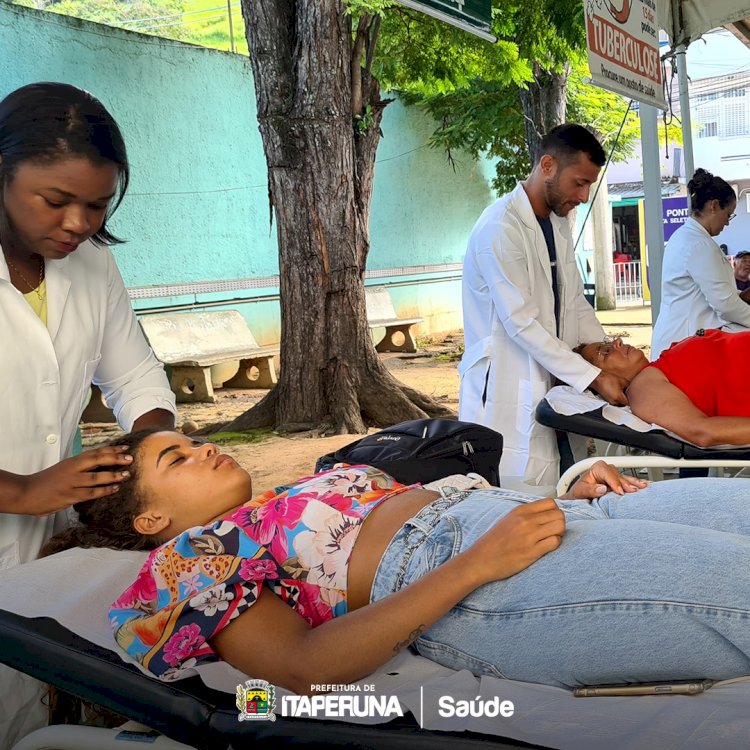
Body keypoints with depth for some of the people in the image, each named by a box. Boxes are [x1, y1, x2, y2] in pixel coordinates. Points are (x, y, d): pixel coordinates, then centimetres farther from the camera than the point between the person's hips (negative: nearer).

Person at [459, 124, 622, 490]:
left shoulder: (558, 223, 13)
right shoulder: (500, 227, -16)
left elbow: (575, 303, 17)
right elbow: (521, 323, -20)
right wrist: (593, 376, -18)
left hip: (546, 384, 8)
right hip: (505, 390, -8)